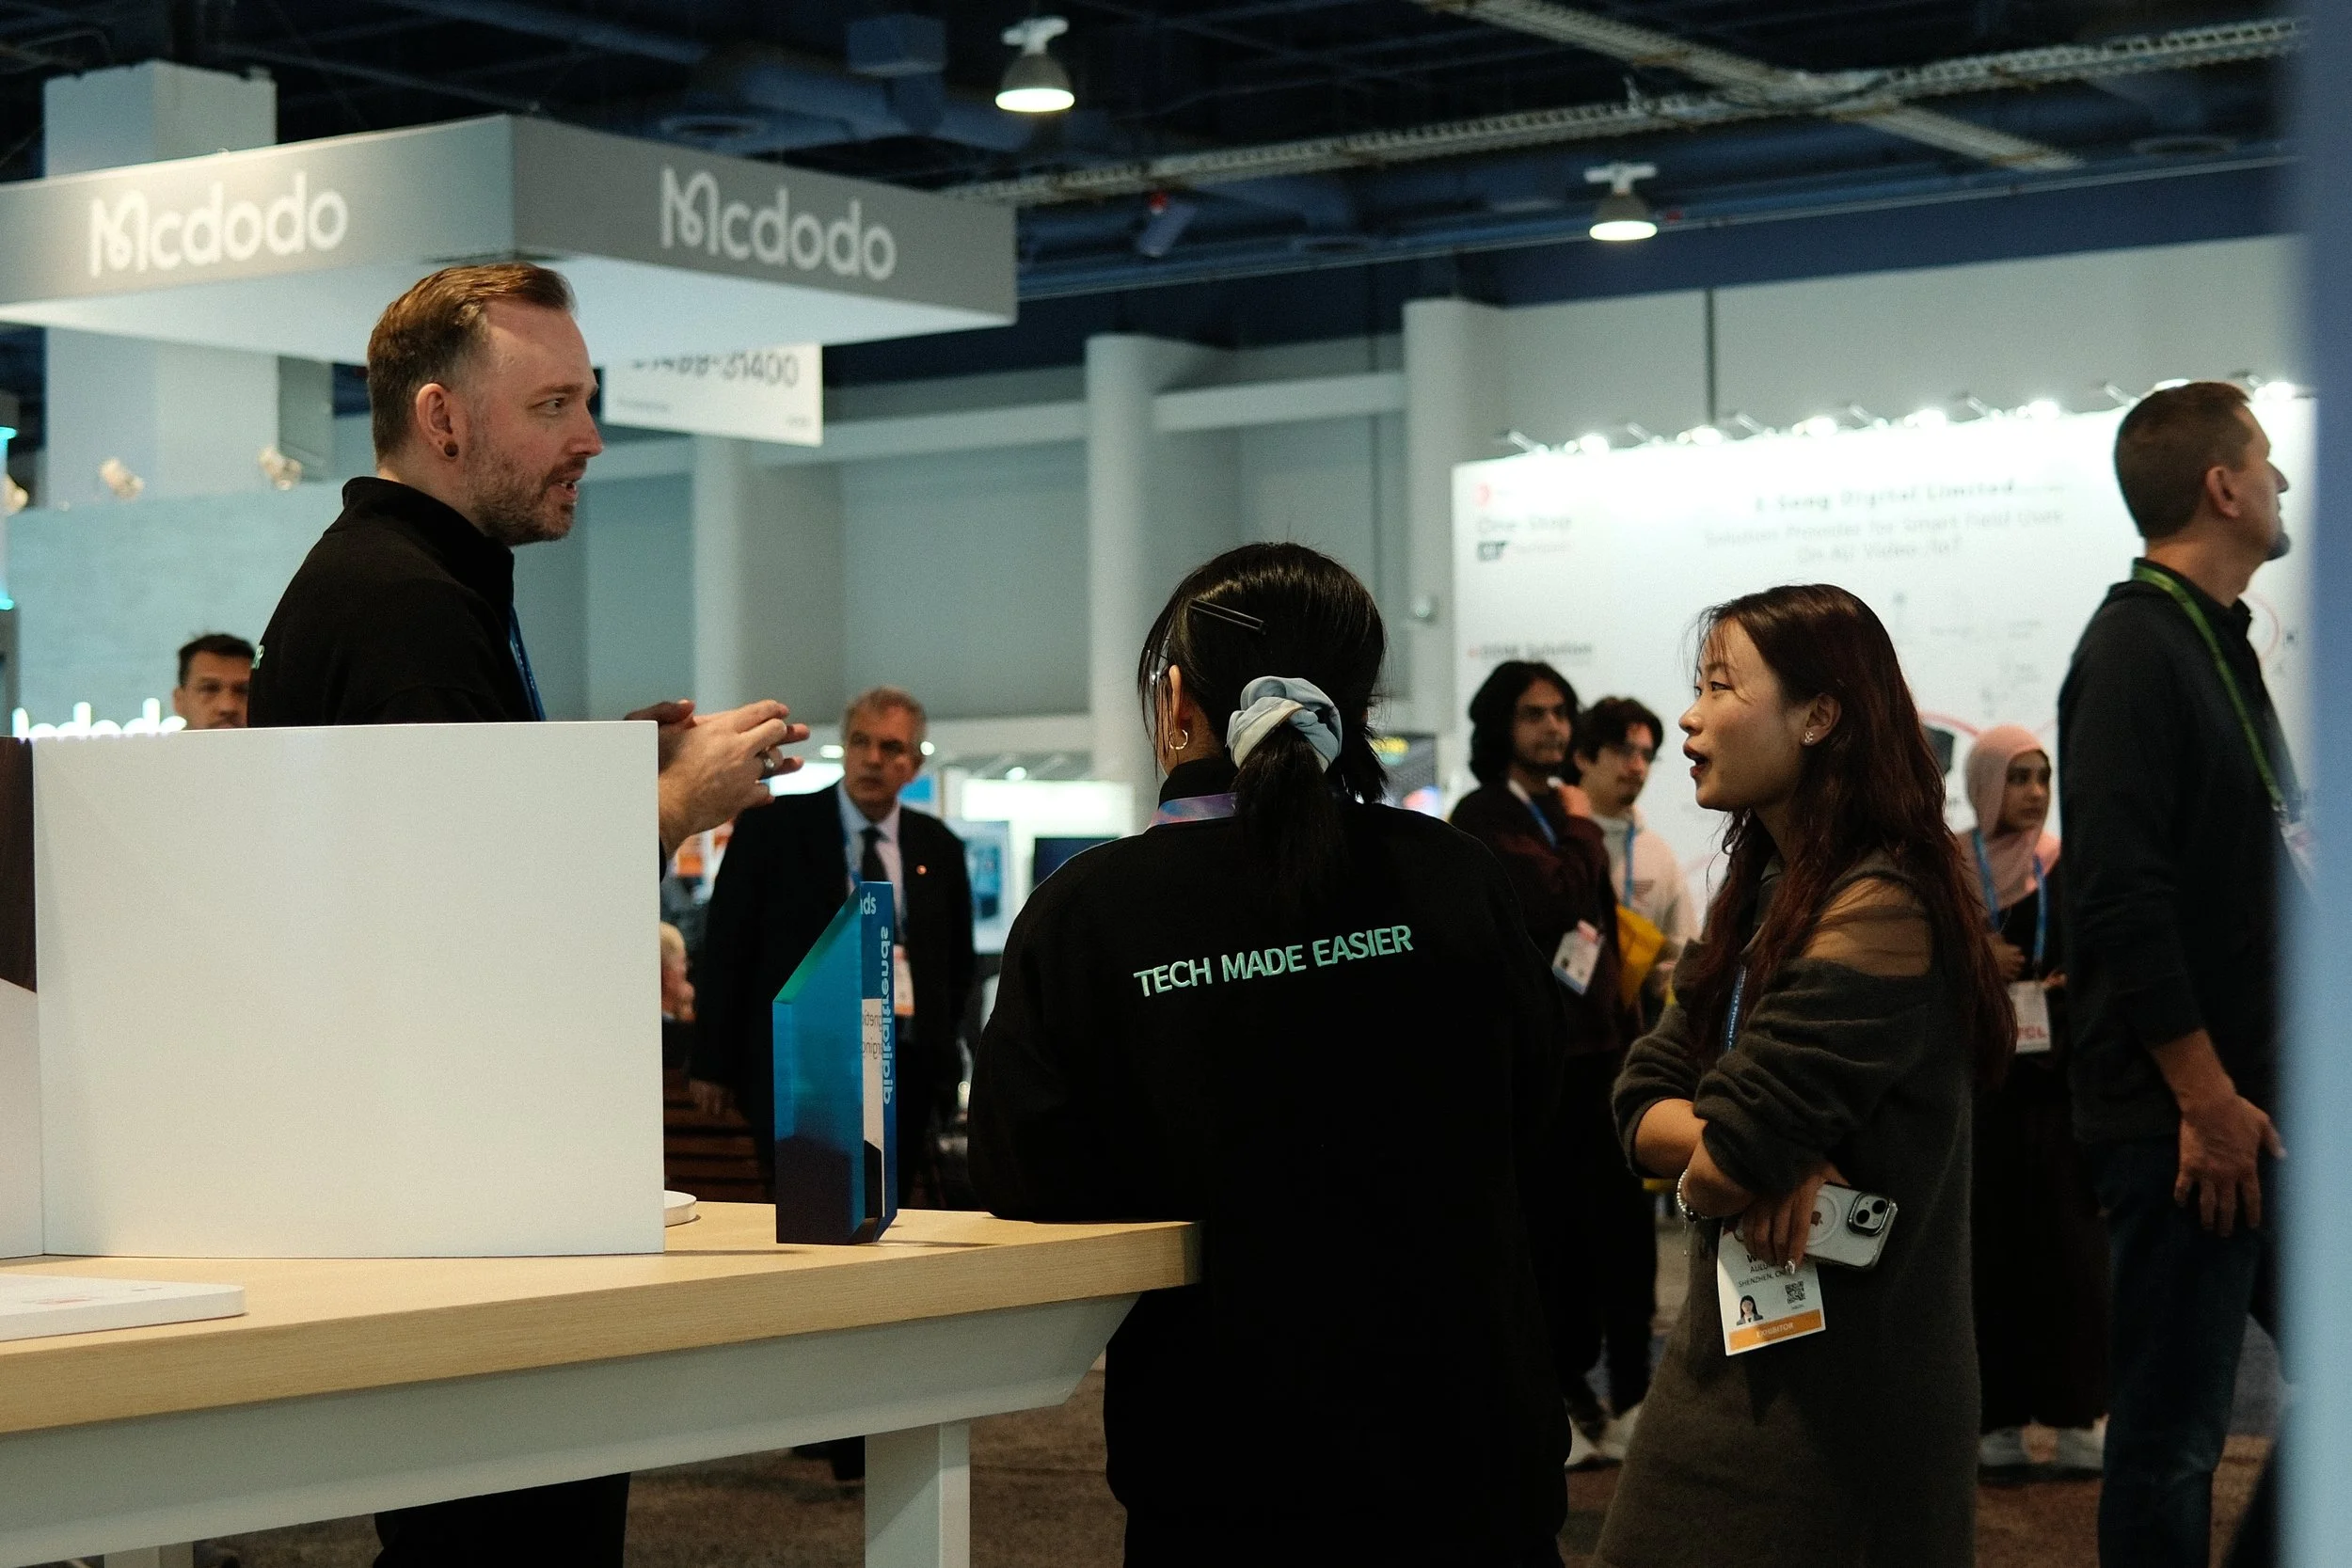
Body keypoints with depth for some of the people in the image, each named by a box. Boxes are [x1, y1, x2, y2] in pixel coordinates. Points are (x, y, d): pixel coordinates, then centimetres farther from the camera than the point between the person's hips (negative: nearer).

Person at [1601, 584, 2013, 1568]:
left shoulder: (1879, 911, -21)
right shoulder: (1763, 892, 10)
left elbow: (1723, 1169, -25)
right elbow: (1643, 1103, 3)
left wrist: (1708, 1171, -3)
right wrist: (1752, 1156, -16)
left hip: (1838, 1400, -8)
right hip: (1733, 1350, 8)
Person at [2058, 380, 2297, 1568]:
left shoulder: (2218, 643, 16)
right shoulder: (2136, 647, -13)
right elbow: (2120, 899, -21)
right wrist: (2207, 1097, -20)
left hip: (2253, 1100, 9)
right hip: (2185, 1115, -9)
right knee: (2174, 1433, -1)